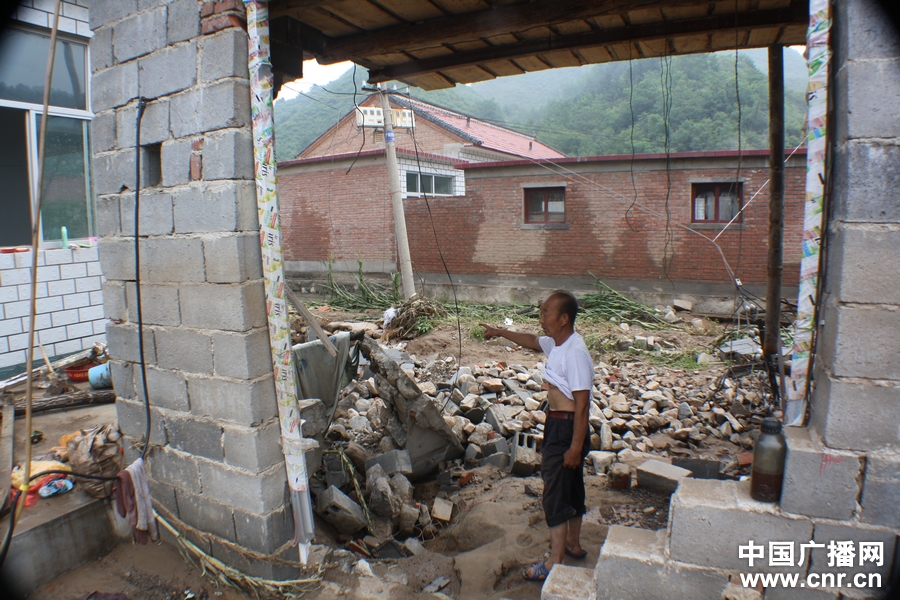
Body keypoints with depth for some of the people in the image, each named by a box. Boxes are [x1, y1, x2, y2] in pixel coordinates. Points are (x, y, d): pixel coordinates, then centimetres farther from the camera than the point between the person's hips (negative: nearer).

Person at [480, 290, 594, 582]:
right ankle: (573, 544, 40)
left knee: (555, 494, 0)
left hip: (566, 429, -10)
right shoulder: (555, 343, 3)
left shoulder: (575, 353, -25)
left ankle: (554, 563, 12)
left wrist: (575, 447, -23)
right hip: (557, 424, 10)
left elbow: (582, 404, -25)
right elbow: (533, 340, 26)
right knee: (571, 487, 22)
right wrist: (501, 333, 28)